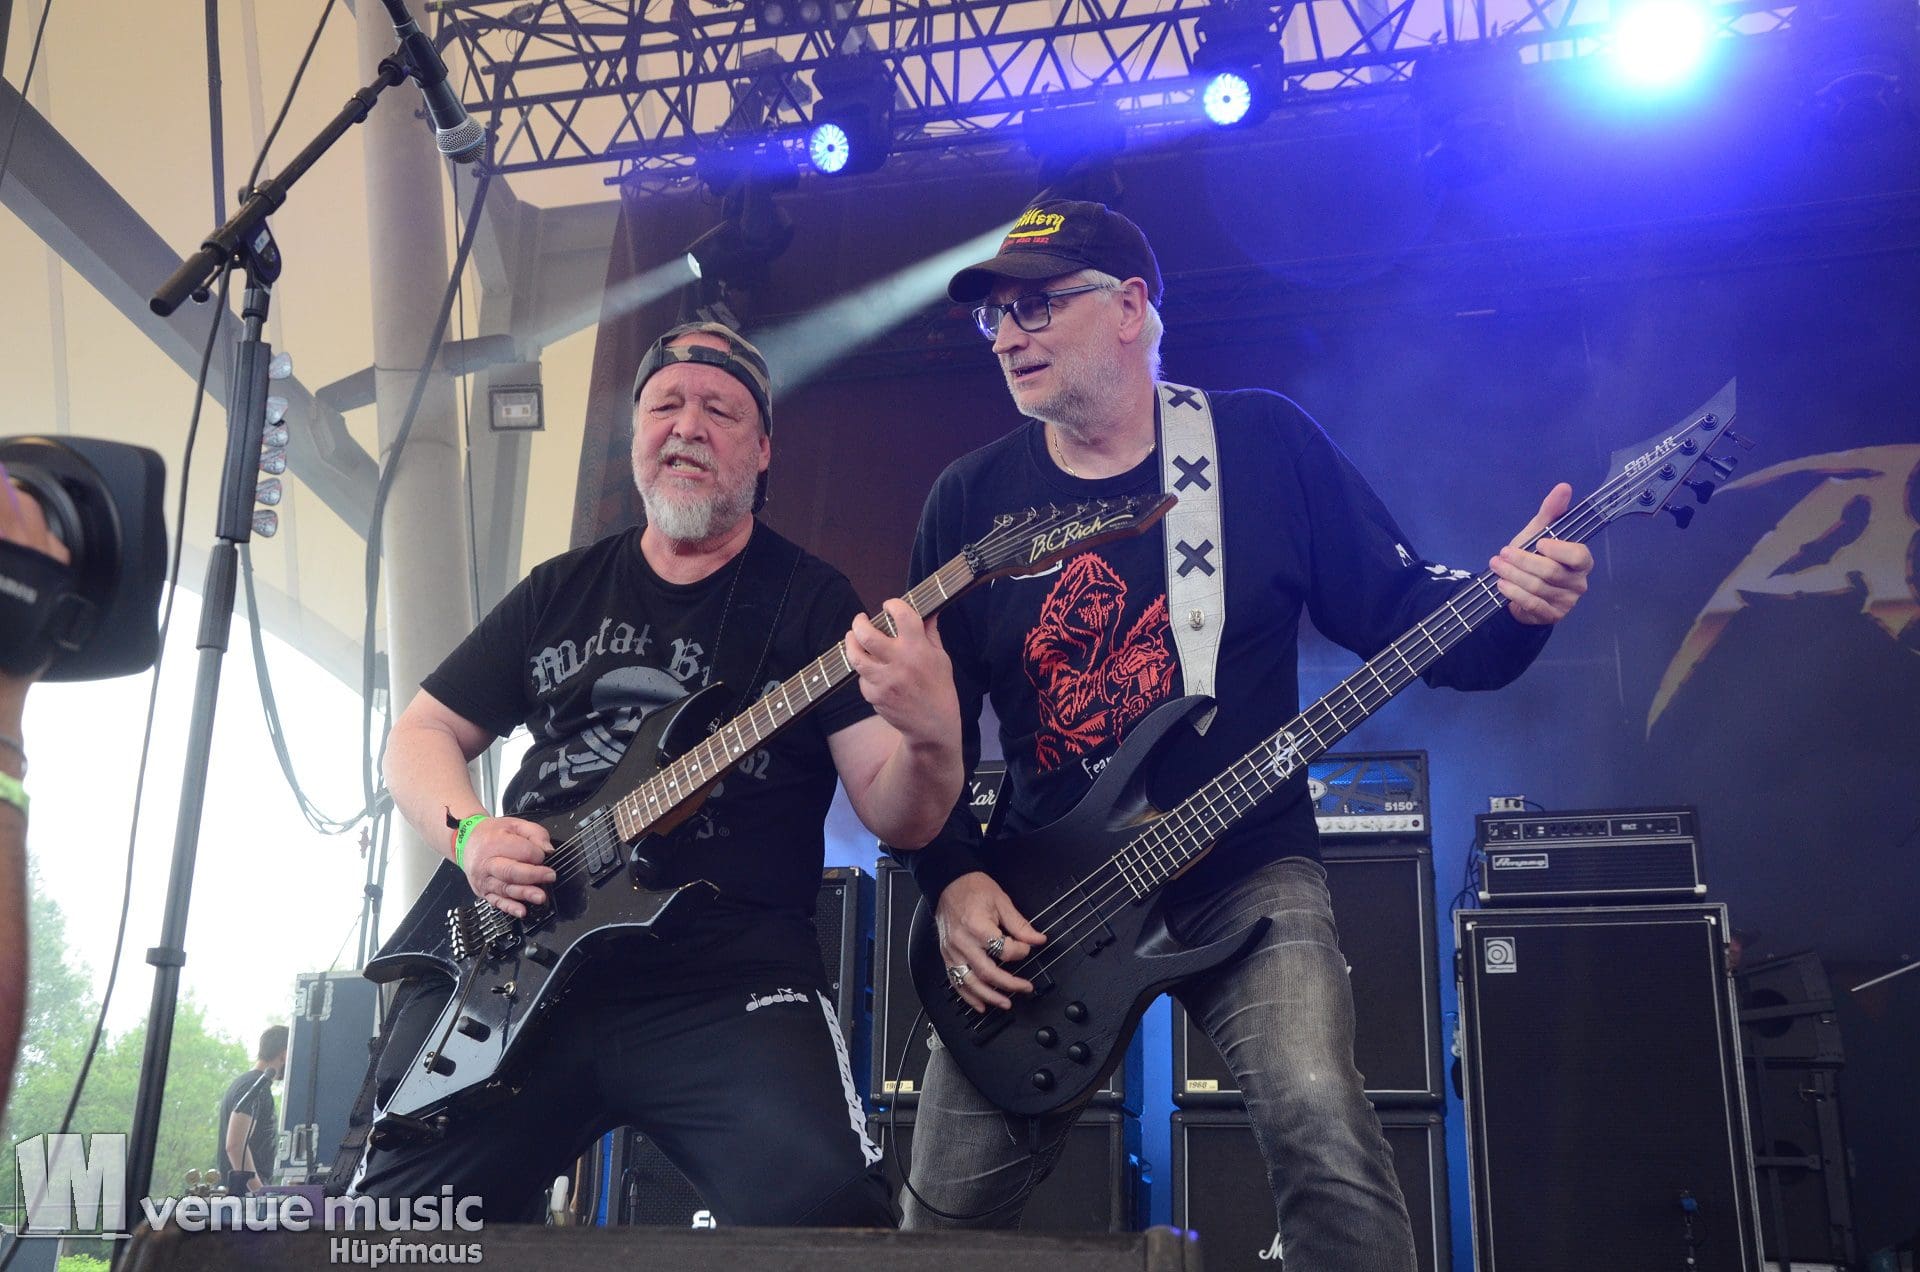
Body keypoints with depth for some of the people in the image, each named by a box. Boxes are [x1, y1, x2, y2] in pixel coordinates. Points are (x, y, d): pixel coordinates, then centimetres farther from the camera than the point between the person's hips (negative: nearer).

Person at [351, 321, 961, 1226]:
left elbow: (895, 818, -2)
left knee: (822, 1207, -27)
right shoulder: (561, 589, 18)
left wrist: (932, 741, -25)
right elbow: (423, 732, 21)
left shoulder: (810, 599, 6)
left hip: (727, 972, -3)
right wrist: (467, 834, -1)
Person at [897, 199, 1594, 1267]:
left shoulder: (1266, 442, -2)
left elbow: (1398, 610, 0)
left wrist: (1512, 603, -20)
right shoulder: (970, 499, 4)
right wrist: (954, 880, -6)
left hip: (1245, 869, -2)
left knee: (1322, 1125, -26)